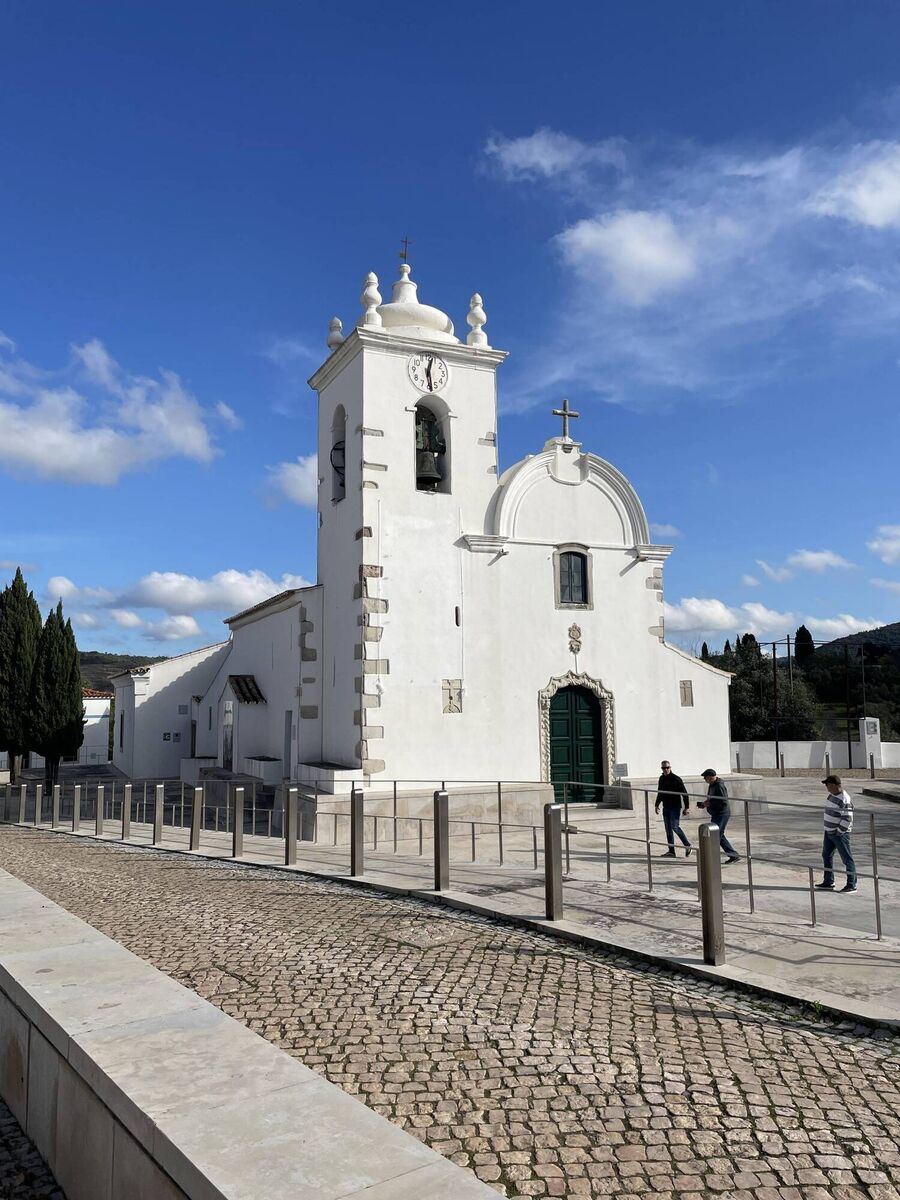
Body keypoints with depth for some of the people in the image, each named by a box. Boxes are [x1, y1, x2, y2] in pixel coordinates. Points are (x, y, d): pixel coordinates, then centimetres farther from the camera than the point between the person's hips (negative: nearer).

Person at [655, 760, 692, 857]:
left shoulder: (676, 779, -9)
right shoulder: (661, 779, 10)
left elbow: (684, 793, -9)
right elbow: (659, 793, 22)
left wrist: (686, 807, -12)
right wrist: (657, 805, 20)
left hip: (675, 807, -7)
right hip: (666, 808, 7)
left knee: (675, 826, -14)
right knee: (668, 829, 6)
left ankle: (687, 845, 3)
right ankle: (671, 851, 9)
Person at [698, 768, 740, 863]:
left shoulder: (719, 786, -19)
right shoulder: (712, 785, 12)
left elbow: (723, 801, -24)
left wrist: (709, 804, -20)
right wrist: (705, 803, 7)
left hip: (721, 814, -11)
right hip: (716, 814, 11)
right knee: (719, 835, 14)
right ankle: (734, 855, 20)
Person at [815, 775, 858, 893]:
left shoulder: (844, 800, -22)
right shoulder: (831, 795, 7)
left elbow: (847, 819, -24)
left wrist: (839, 831, -17)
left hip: (840, 834, -10)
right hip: (829, 832, 10)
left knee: (846, 858, 0)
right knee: (826, 855, 15)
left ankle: (852, 884, 9)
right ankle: (828, 882, 24)